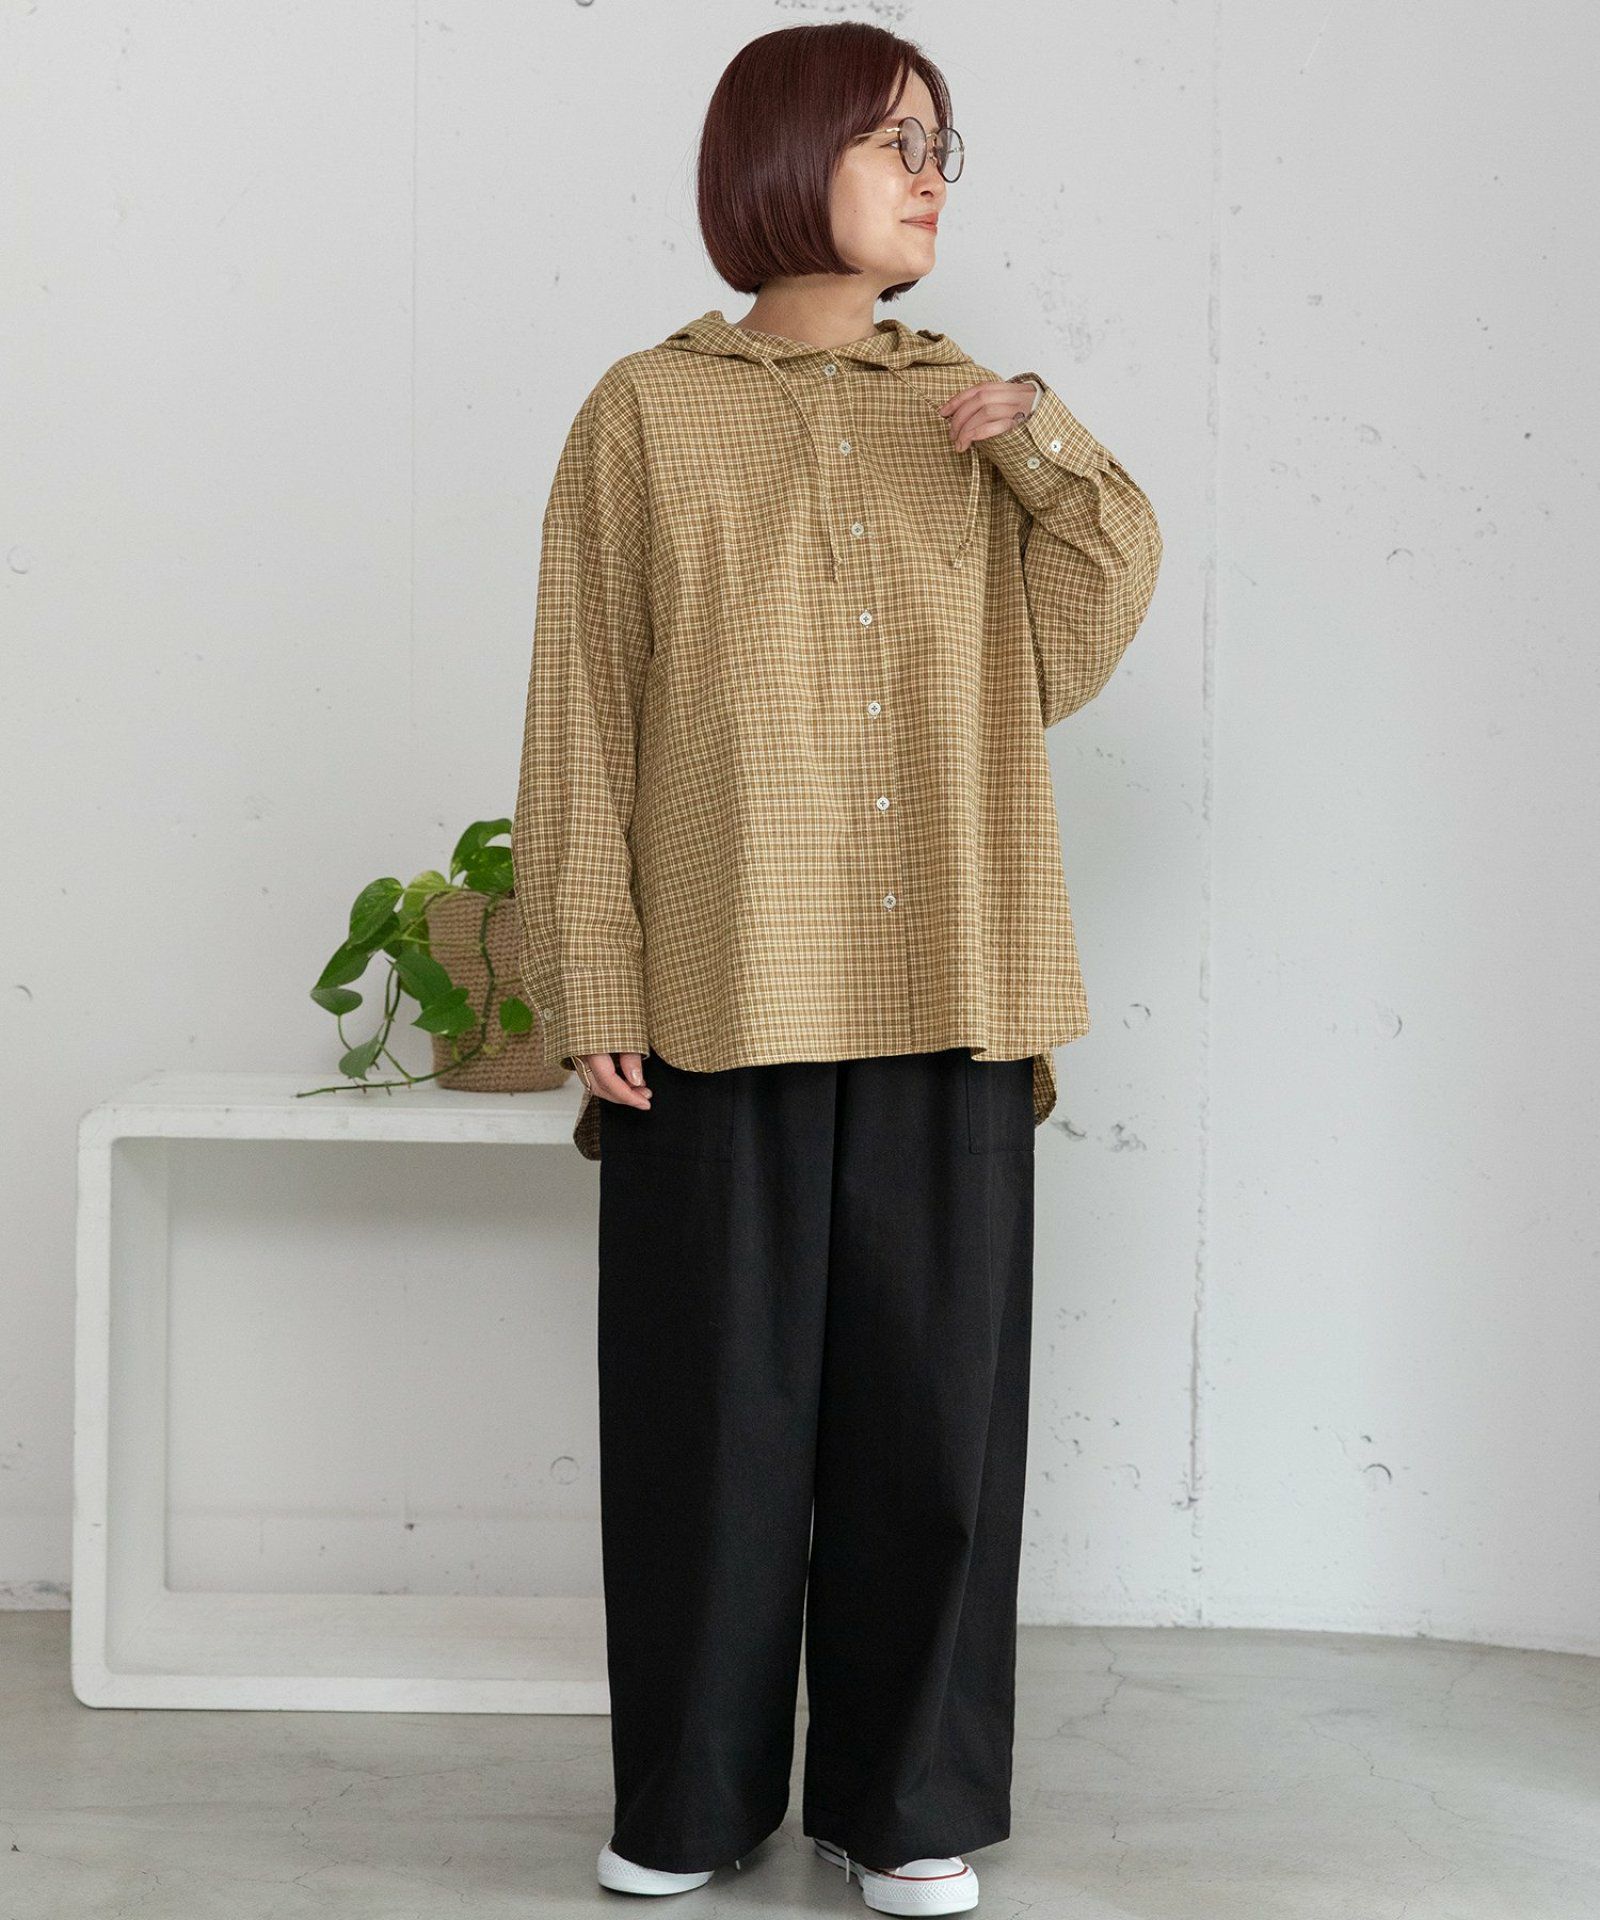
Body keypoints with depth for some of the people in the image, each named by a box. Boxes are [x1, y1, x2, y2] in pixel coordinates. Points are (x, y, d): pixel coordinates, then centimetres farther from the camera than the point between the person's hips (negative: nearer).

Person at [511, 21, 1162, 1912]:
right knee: (718, 1390, 6)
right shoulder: (651, 411, 2)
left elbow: (1057, 668, 9)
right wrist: (589, 986, -6)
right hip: (723, 987, -2)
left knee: (933, 1386, 7)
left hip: (943, 992, 3)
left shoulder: (973, 412, 11)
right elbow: (584, 714, 0)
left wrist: (1064, 465, -5)